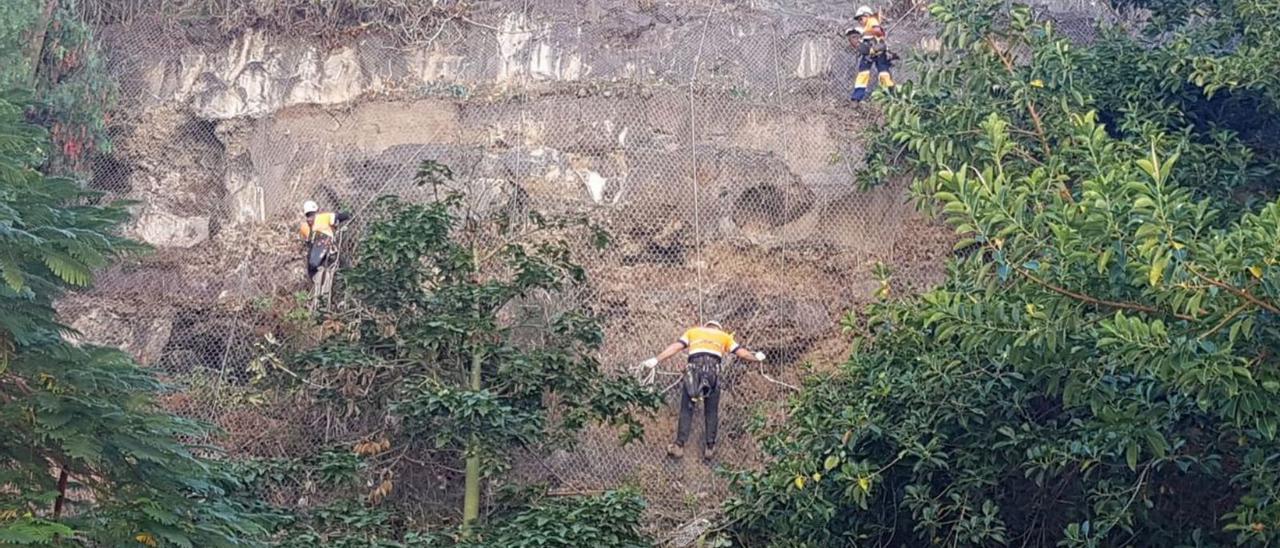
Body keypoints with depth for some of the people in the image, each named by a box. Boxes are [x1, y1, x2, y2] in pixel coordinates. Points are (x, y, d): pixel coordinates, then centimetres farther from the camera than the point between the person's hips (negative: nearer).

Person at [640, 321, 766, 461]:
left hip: (694, 368, 0)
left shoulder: (693, 332, 26)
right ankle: (710, 447, 10)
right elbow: (742, 352, 27)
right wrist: (756, 357, 45)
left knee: (686, 409, 5)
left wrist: (656, 360, 13)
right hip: (713, 370, 0)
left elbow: (674, 347, 15)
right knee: (712, 411, 12)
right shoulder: (724, 336, 28)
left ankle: (679, 446, 1)